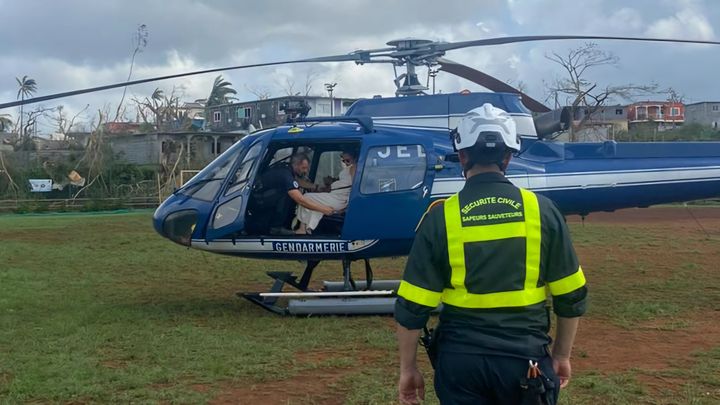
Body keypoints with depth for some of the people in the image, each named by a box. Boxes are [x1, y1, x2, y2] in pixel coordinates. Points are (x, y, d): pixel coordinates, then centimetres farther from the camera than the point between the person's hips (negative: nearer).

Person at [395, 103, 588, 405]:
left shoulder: (441, 216, -7)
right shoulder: (541, 210, -4)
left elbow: (412, 307, -6)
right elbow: (572, 297, 2)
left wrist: (408, 368, 5)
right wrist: (561, 355, 15)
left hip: (461, 359, -1)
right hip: (526, 357, 1)